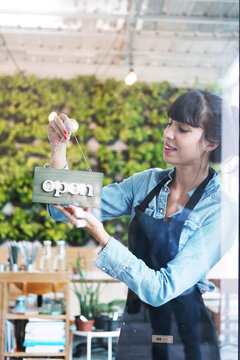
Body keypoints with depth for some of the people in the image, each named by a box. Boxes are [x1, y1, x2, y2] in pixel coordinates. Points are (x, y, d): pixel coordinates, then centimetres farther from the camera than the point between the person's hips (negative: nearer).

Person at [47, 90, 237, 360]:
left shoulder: (221, 211, -17)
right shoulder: (147, 182, -1)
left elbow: (161, 289, -25)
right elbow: (65, 209, -2)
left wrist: (100, 235, -33)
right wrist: (58, 148, -16)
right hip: (134, 328, 5)